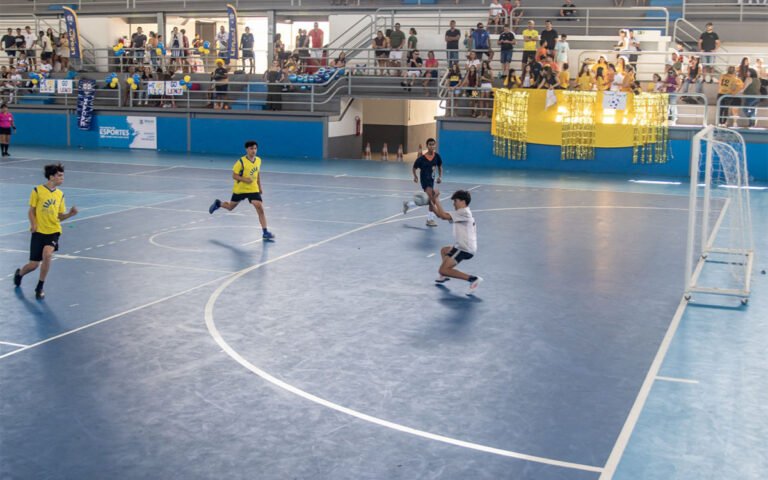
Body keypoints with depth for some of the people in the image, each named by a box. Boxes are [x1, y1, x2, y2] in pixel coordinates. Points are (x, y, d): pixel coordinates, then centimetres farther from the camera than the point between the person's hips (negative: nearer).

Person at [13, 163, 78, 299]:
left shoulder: (60, 194, 5)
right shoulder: (37, 191, -6)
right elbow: (31, 211, 0)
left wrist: (70, 214, -9)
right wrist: (33, 224, -16)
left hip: (53, 231, 2)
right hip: (39, 231, -2)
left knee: (47, 255, -26)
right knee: (34, 265, 1)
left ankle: (40, 287, -6)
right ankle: (19, 273, 39)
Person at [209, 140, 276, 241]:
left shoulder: (258, 160, -1)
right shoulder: (241, 161, -18)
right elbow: (234, 176, -14)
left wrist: (260, 187, 14)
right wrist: (245, 179, -29)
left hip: (253, 190, 3)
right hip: (240, 189, -3)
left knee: (260, 208, -14)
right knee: (230, 207, 18)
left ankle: (265, 232, -13)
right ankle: (218, 204, 52)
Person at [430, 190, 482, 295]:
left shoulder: (464, 212, -15)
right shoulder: (461, 213, 16)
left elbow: (444, 215, -24)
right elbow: (440, 215, 16)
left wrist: (437, 201, -13)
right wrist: (432, 204, 5)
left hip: (465, 249, -11)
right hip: (462, 247, 11)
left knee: (442, 270, -14)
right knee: (444, 250, 35)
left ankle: (472, 279, -21)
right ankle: (444, 276, 30)